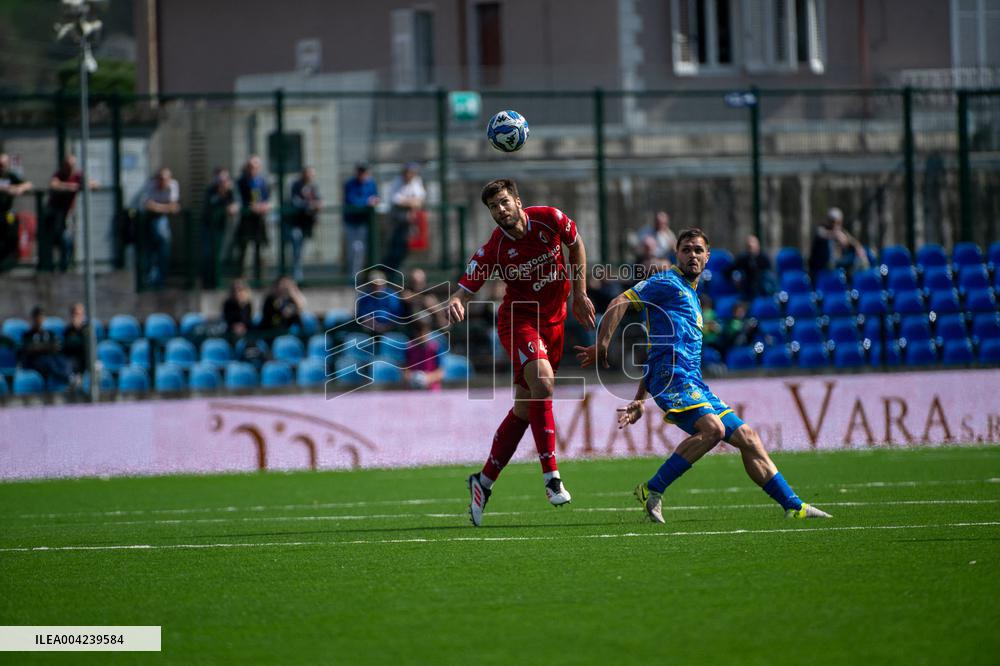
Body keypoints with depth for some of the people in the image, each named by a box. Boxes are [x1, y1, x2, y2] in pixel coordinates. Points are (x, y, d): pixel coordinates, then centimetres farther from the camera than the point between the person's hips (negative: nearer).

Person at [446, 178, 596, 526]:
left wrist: (579, 294, 7)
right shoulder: (492, 252, -17)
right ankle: (551, 477, -28)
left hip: (553, 320, 4)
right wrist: (456, 303, -41)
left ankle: (484, 481, 20)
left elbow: (576, 245, 9)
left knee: (524, 409, 7)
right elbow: (466, 287, -17)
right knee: (542, 382, -30)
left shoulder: (549, 219, -11)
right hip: (518, 319, -4)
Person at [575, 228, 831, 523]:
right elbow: (620, 303, -6)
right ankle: (652, 491, -24)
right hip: (671, 375, -9)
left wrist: (639, 400, 27)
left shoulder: (691, 295, 30)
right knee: (712, 428, -29)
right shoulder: (666, 283, 4)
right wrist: (602, 345, -16)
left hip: (693, 382, 9)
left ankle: (793, 507, 7)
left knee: (747, 437, 5)